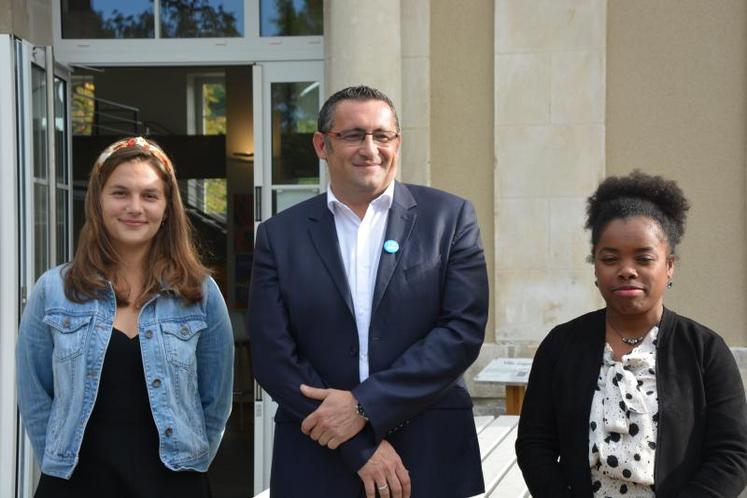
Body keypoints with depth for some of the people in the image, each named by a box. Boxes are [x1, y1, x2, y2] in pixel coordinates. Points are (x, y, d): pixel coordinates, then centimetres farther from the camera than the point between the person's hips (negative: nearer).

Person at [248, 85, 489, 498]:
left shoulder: (449, 217, 0)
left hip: (432, 459, 0)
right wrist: (362, 448, -12)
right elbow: (273, 354, -4)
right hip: (318, 465, 0)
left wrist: (364, 405, -14)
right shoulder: (279, 235, 2)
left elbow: (464, 328, -7)